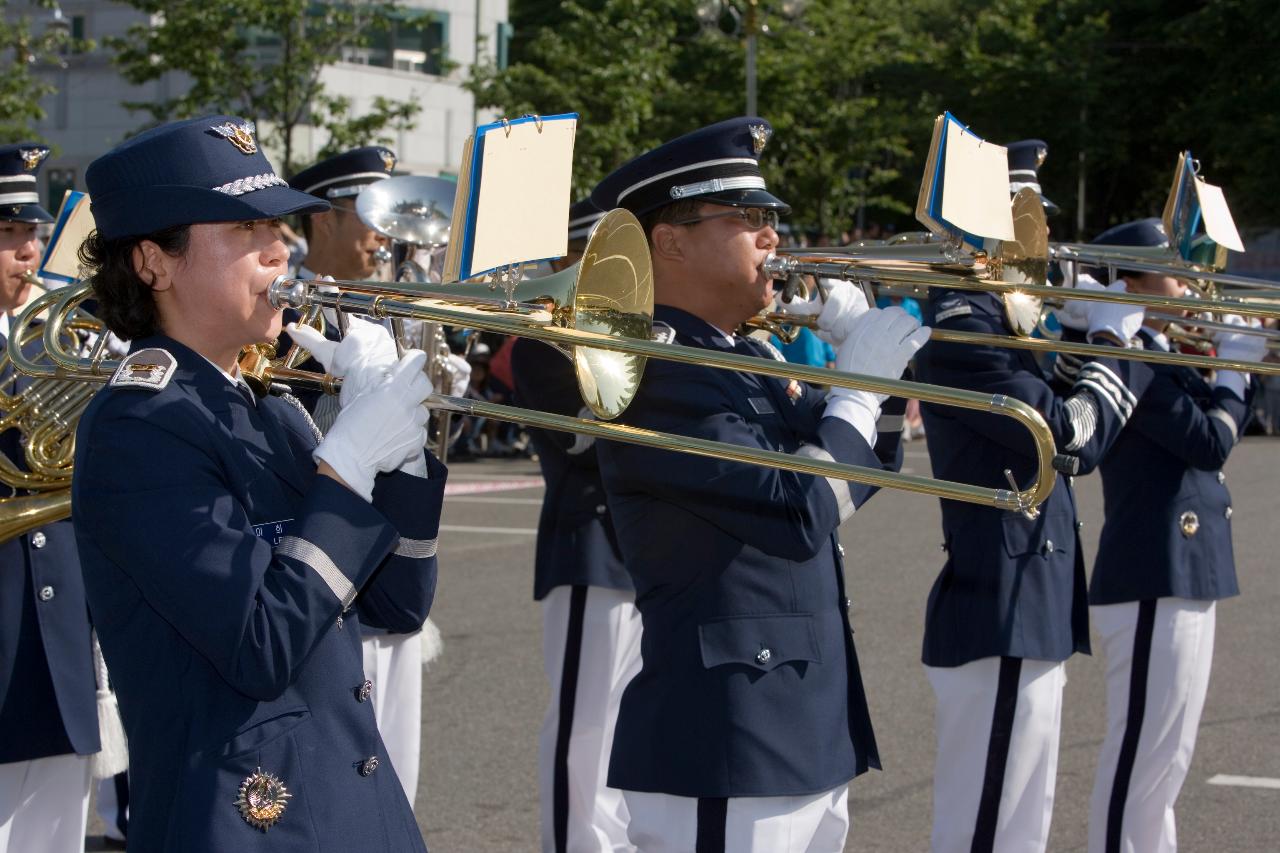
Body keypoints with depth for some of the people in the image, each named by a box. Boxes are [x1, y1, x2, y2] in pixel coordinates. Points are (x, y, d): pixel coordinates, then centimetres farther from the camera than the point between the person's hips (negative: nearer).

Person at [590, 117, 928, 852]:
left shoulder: (750, 358, 13)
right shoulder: (655, 371, -17)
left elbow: (863, 472, 19)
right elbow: (800, 511, -23)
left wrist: (870, 357, 4)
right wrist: (859, 383, -12)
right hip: (724, 745, -9)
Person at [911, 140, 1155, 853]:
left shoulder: (994, 315, 16)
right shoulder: (961, 324, -14)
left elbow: (1074, 449, 18)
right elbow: (1069, 433, -19)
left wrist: (1106, 341, 9)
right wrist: (1115, 343, -5)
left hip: (1027, 612, 10)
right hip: (1002, 617, -10)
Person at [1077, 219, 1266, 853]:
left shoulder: (1156, 353, 14)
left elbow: (1214, 437, 21)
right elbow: (1211, 443, -20)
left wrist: (1244, 360, 12)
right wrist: (1234, 364, -7)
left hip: (1185, 576, 10)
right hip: (1152, 582, -10)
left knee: (1167, 756, 17)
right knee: (1140, 756, -5)